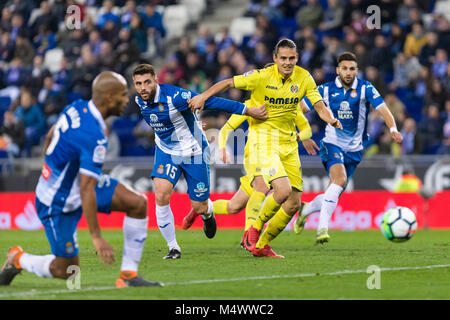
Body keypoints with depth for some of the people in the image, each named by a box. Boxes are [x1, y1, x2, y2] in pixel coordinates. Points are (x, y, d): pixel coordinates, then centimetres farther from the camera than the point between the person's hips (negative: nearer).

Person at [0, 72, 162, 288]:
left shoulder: (77, 107, -5)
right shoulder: (94, 139, -32)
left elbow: (50, 136, 13)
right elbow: (86, 190, -34)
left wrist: (51, 170, 28)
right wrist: (96, 237, -31)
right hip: (58, 203, -9)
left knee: (137, 203, -7)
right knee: (65, 271, 1)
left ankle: (128, 275, -1)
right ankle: (18, 259, 26)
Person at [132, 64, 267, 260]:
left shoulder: (174, 96, -28)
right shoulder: (140, 101, -7)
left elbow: (212, 102, -24)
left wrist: (249, 111, -21)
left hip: (193, 152, -4)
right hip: (166, 151, 4)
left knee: (199, 208, 2)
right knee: (161, 195, -21)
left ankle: (208, 213, 43)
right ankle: (173, 248, -7)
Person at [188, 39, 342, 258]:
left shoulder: (304, 78, 0)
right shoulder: (262, 76, -12)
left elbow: (319, 106, 0)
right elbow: (229, 83, -5)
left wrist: (331, 120, -21)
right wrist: (204, 96, -13)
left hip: (288, 142, 6)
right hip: (263, 138, -6)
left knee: (294, 203, 4)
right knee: (283, 191, -24)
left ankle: (262, 245, 20)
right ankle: (255, 228, 0)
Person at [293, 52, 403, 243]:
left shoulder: (365, 89, -5)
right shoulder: (326, 90, -3)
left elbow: (383, 109, -16)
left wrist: (393, 128, -35)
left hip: (354, 150, 2)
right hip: (332, 144, -2)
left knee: (334, 194, 4)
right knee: (340, 178, -30)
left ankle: (306, 209, 35)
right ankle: (323, 227, -32)